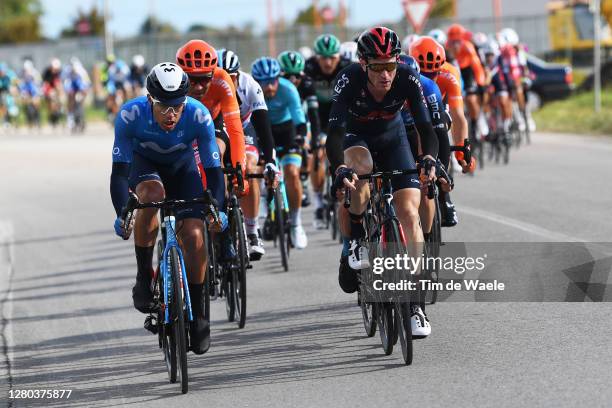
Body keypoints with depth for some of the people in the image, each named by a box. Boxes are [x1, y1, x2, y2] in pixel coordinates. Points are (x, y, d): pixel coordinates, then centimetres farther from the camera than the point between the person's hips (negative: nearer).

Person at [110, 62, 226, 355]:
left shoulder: (199, 116, -32)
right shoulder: (131, 114, -34)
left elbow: (213, 168, -28)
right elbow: (119, 170, -33)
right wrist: (121, 214, -47)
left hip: (182, 167, 1)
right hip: (143, 163, -1)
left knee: (194, 234, -17)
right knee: (153, 194, -36)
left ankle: (197, 313, 0)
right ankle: (144, 276, -20)